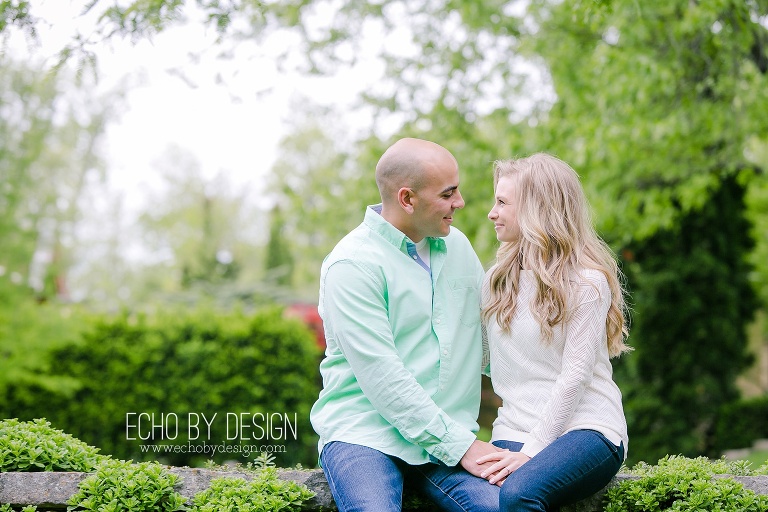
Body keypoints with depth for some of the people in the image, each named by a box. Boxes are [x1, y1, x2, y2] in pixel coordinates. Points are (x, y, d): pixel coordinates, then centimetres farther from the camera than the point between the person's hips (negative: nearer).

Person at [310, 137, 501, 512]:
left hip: (451, 436, 5)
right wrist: (459, 446, -16)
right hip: (365, 435, -5)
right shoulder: (351, 265, -10)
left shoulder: (458, 246, 12)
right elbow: (382, 376, -15)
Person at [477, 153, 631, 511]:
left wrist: (531, 451, -17)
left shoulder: (586, 282, -4)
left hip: (585, 428, -4)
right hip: (514, 432, 4)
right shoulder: (498, 279, 15)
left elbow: (575, 376, -11)